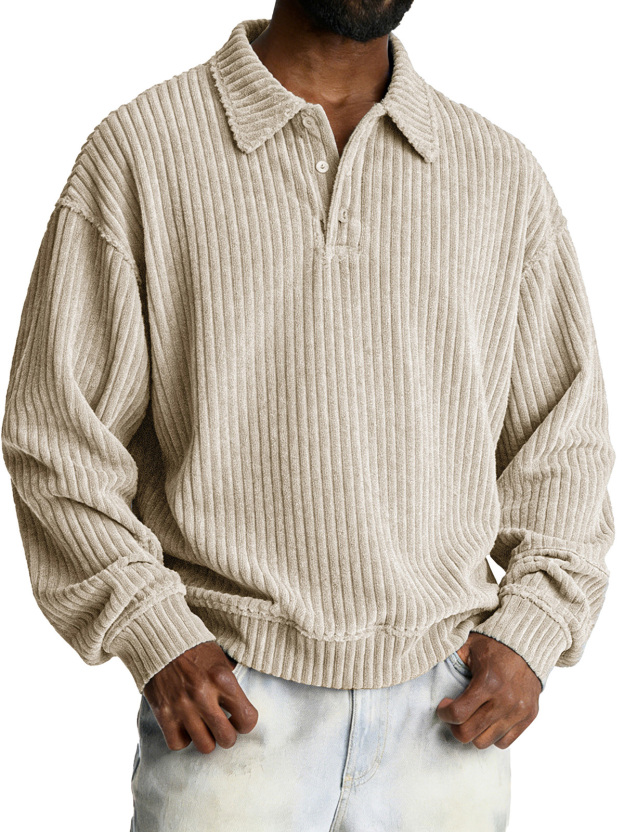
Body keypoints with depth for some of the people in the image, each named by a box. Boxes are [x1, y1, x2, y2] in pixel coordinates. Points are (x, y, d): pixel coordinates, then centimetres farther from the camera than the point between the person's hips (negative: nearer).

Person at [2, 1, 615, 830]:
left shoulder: (505, 177, 7)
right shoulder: (140, 151, -1)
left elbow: (563, 430, 13)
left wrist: (531, 632, 1)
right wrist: (158, 639, -10)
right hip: (230, 706, -2)